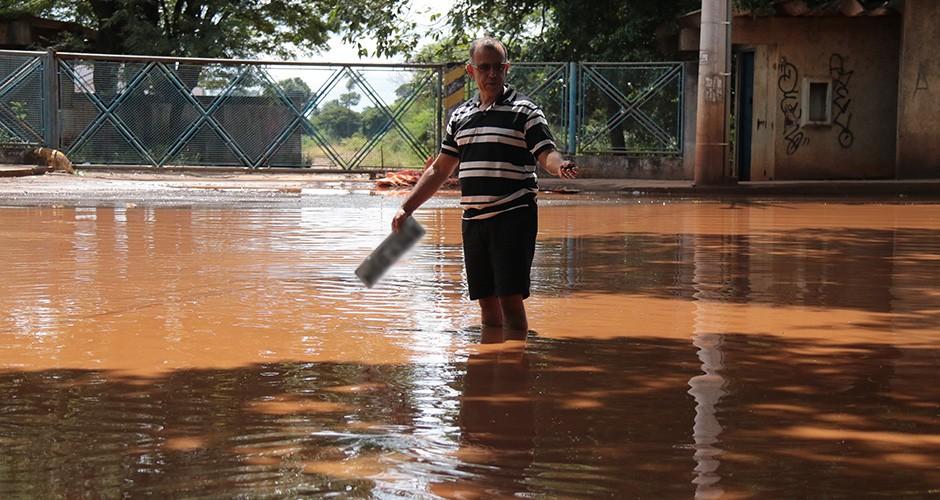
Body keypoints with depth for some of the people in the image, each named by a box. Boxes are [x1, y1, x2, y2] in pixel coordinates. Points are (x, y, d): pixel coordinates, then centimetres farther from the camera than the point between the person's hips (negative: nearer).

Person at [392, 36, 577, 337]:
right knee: (487, 302, 8)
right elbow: (440, 169, 21)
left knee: (510, 298, -9)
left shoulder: (525, 112, -1)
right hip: (473, 219, 5)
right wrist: (407, 208, 17)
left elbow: (547, 155, -11)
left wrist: (560, 166, -35)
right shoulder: (460, 116, 15)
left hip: (513, 216, -5)